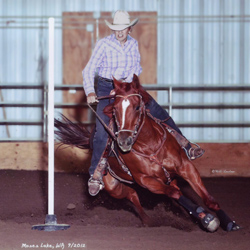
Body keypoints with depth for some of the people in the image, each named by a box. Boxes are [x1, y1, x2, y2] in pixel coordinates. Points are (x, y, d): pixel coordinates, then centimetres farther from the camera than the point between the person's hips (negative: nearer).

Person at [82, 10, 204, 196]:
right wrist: (90, 92, -34)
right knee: (102, 131, -13)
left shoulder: (133, 44, 0)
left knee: (160, 114, 1)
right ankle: (96, 176, -5)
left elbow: (137, 69, -2)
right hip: (106, 89, -4)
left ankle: (185, 149, 12)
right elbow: (89, 70, -17)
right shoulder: (104, 44, -13)